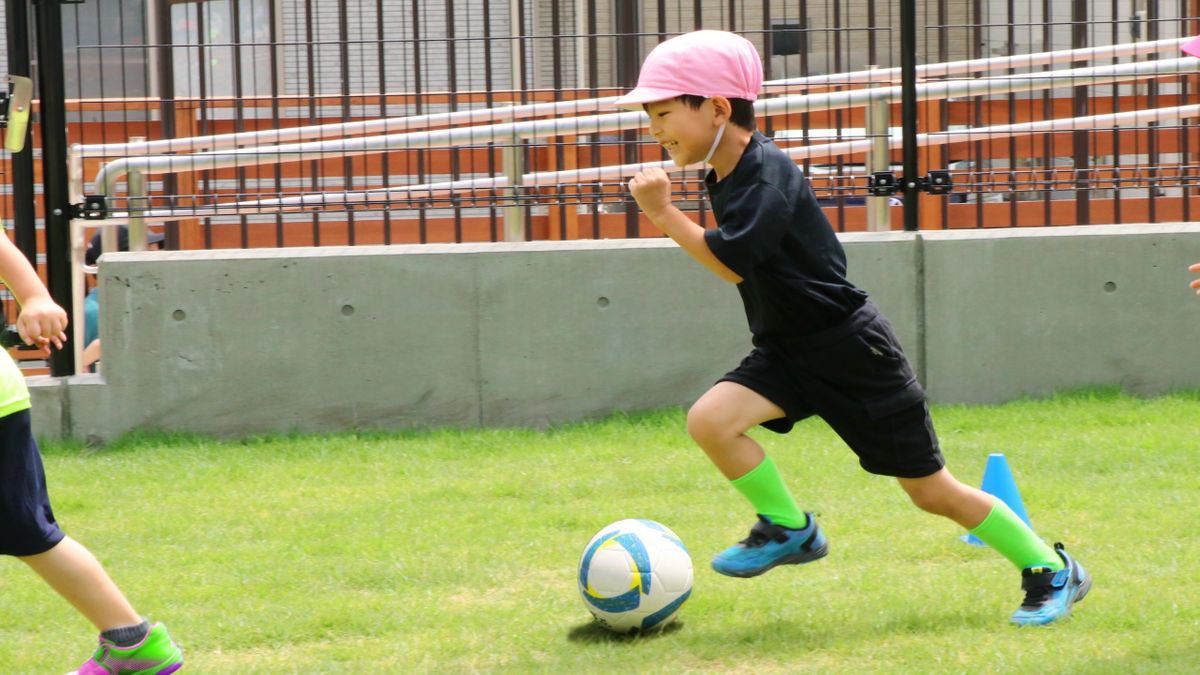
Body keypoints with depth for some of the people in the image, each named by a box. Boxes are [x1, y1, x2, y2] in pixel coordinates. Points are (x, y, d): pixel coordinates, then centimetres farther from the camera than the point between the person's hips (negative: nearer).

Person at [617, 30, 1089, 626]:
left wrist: (663, 213, -25)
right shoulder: (723, 178, 6)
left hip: (849, 350, -8)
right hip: (785, 352, 8)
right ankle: (789, 529, 1)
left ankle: (1050, 571, 18)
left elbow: (731, 263, -29)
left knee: (933, 491, 1)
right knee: (710, 420, -20)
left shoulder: (769, 175, -21)